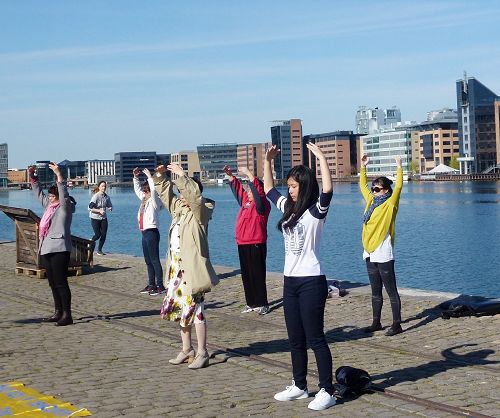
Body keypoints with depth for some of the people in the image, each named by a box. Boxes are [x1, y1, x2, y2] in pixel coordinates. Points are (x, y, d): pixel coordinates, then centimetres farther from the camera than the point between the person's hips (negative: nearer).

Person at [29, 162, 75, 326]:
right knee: (53, 283, 12)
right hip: (46, 250, 9)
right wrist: (32, 178, 24)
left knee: (61, 283, -10)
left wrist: (59, 175, -27)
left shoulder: (65, 206, -3)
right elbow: (39, 193, 29)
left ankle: (67, 315, -8)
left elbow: (64, 194, -20)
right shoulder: (49, 205, 19)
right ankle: (58, 313, 19)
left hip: (59, 250, -9)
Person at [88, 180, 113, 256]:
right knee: (97, 235, -6)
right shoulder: (96, 196, -15)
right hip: (95, 218, -5)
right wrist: (99, 210, -28)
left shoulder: (106, 197, 2)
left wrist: (110, 208, -9)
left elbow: (109, 205, 15)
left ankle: (99, 250, 11)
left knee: (104, 234, -2)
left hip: (103, 218, 5)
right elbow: (90, 208, -18)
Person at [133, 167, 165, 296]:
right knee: (148, 261, 12)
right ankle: (151, 285, 19)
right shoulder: (144, 199, 15)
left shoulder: (154, 201, -7)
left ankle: (160, 286, -7)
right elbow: (137, 189, 27)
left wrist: (149, 176, -19)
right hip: (145, 232, 9)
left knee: (154, 260, -9)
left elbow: (154, 189, -24)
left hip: (152, 232, -9)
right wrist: (135, 177, 17)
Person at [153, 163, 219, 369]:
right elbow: (165, 193, 25)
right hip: (177, 268, 9)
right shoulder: (178, 208, 13)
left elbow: (194, 195, -29)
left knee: (195, 310, -6)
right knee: (179, 309, 13)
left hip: (192, 268, -9)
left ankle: (202, 353, 1)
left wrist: (181, 175, -29)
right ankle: (186, 350, 23)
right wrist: (161, 177, 11)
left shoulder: (200, 211, -10)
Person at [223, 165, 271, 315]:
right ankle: (251, 303, 20)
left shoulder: (262, 204, -9)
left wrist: (248, 174, -25)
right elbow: (238, 188, 26)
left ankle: (262, 304, 3)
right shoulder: (246, 201, 13)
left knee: (257, 275, -4)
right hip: (242, 244, 8)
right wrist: (230, 175, 19)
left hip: (256, 245, -8)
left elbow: (258, 190, -25)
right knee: (246, 275, 12)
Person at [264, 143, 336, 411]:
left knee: (315, 338, -4)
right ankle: (299, 386, 26)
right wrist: (267, 161, 18)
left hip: (311, 281, -8)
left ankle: (327, 391, 2)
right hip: (290, 280, 8)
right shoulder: (288, 207, 11)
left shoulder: (316, 210, -10)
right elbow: (268, 189, 24)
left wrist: (321, 158, -28)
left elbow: (328, 190, -30)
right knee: (295, 339, 15)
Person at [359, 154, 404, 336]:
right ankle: (376, 322, 22)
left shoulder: (390, 204, -6)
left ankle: (396, 324, -1)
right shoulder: (371, 201, 13)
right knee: (375, 292, 14)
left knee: (391, 291, -4)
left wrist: (399, 167, -20)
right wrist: (363, 167, 22)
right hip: (370, 253, 8)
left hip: (384, 255, -8)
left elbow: (398, 187, -19)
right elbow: (363, 186, 25)